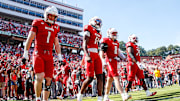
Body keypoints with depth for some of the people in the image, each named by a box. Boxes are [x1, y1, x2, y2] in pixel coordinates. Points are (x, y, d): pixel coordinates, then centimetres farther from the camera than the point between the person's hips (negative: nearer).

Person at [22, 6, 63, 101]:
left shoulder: (55, 27, 16)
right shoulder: (38, 23, 2)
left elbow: (57, 44, 21)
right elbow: (29, 39, 1)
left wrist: (60, 57, 15)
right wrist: (25, 53, -2)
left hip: (49, 56, 5)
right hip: (38, 54, -5)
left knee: (48, 79, 1)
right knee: (39, 77, -18)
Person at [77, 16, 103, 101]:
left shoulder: (98, 33, 20)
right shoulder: (88, 29, -3)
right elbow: (84, 44, -12)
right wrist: (87, 56, -26)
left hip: (96, 55, 8)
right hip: (90, 54, -8)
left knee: (100, 77, -2)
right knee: (90, 78, -9)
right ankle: (80, 94, 13)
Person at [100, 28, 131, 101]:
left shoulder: (116, 42, 18)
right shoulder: (106, 41, -8)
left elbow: (118, 52, 24)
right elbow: (102, 52, -13)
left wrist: (124, 57, 9)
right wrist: (104, 62, -21)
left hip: (115, 62, 9)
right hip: (109, 61, -9)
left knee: (110, 79, 12)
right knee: (116, 78, -16)